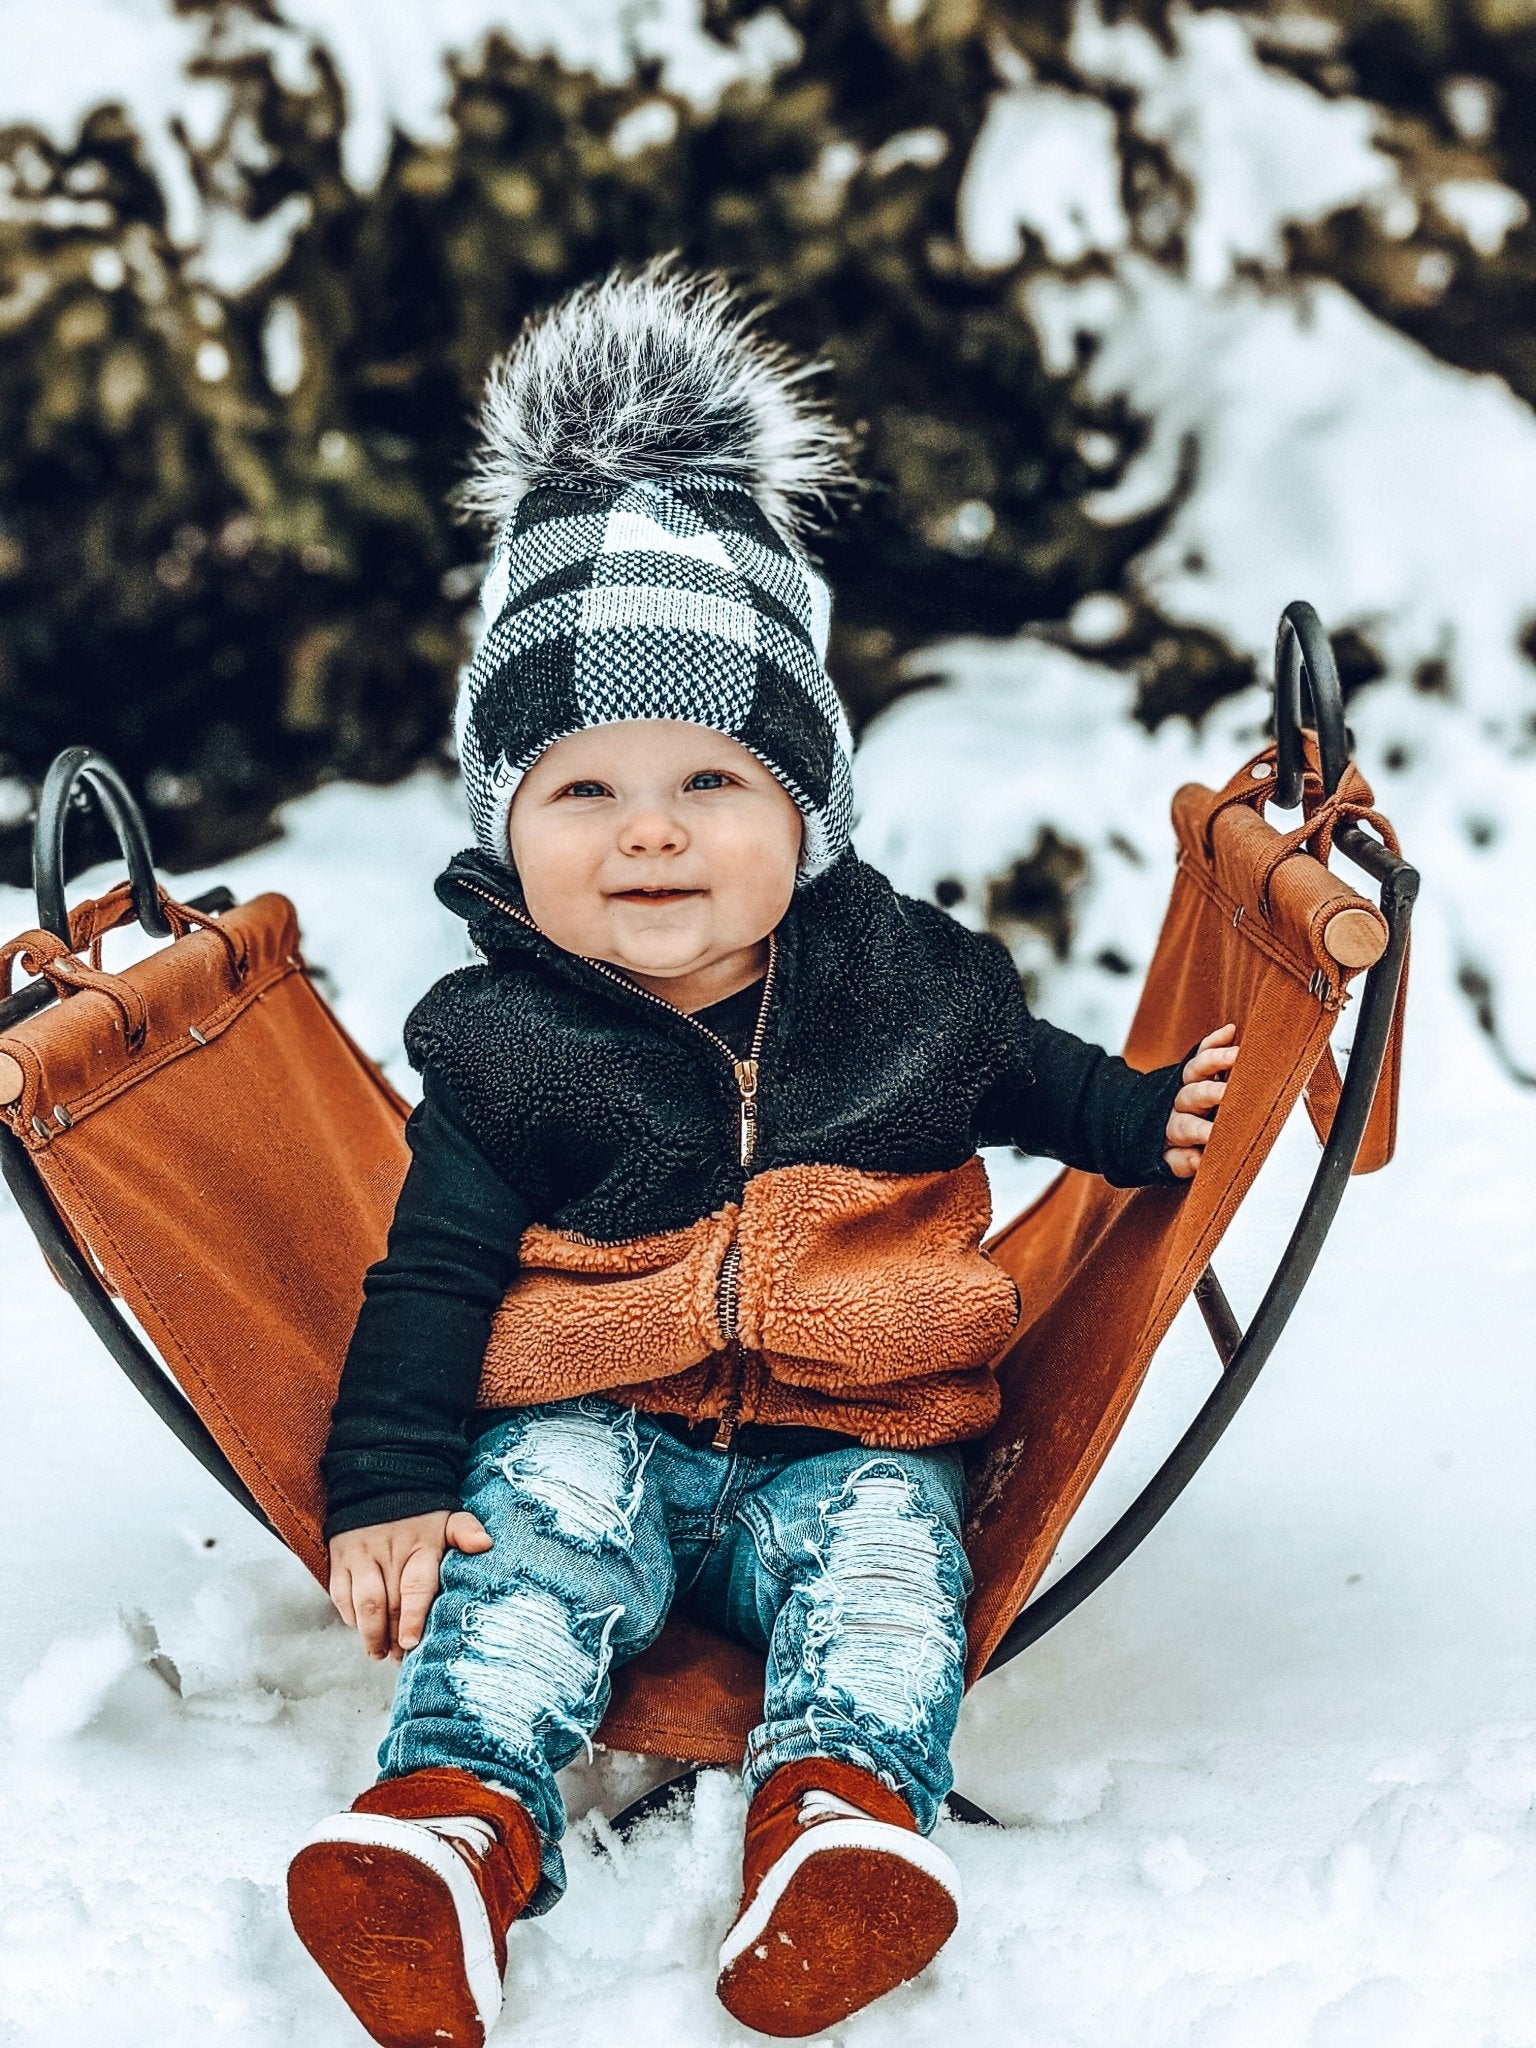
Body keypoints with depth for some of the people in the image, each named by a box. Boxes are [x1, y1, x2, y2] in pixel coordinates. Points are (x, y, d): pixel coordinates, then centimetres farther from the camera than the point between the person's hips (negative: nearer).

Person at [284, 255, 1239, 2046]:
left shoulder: (903, 986, 1)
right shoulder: (506, 1050, -5)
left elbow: (1028, 1076, 21)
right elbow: (433, 1277, -3)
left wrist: (1153, 1120, 5)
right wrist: (384, 1491, -12)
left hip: (851, 1439, 2)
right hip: (601, 1421, -1)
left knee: (882, 1538, -26)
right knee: (547, 1497, -29)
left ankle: (841, 1809, -47)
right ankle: (462, 1806, -44)